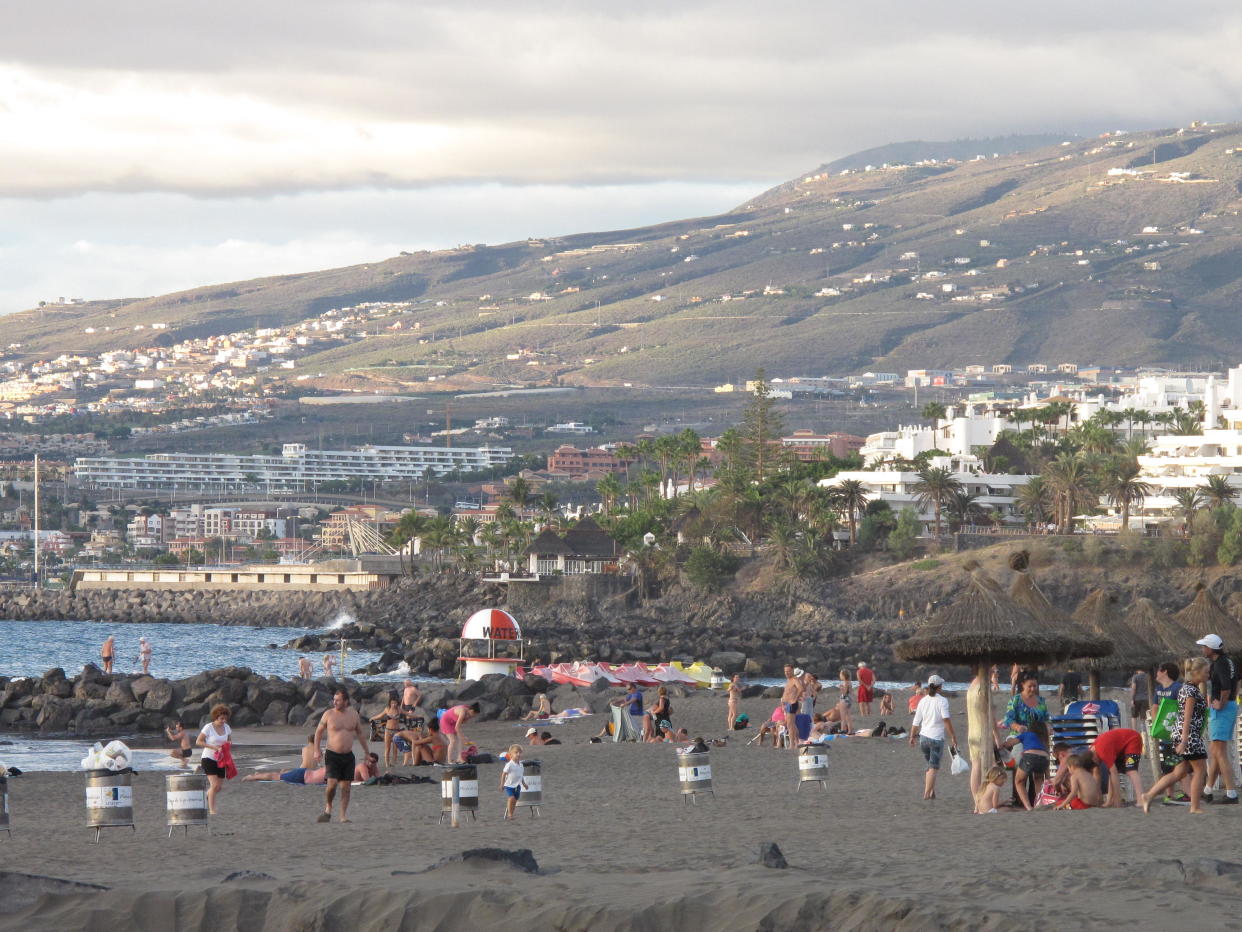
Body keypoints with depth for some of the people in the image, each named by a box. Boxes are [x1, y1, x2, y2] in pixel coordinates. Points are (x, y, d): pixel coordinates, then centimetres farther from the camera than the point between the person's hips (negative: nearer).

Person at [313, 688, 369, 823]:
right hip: (332, 755, -3)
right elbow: (319, 732, 6)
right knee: (332, 784, -15)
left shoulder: (353, 715, 5)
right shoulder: (328, 714, -3)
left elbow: (360, 733, 17)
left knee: (346, 787, 2)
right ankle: (328, 810, 7)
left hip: (348, 756, 3)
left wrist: (367, 751, 18)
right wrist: (316, 750, -2)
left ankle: (344, 816, 8)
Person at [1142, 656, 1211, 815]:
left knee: (1179, 772, 10)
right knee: (1200, 770, 0)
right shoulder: (1191, 690, -14)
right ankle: (1195, 807, 4)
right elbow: (1187, 717, -19)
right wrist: (1184, 741, -23)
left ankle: (1149, 795, 6)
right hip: (1189, 734, -10)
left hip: (1181, 732, 10)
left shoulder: (1187, 688, 17)